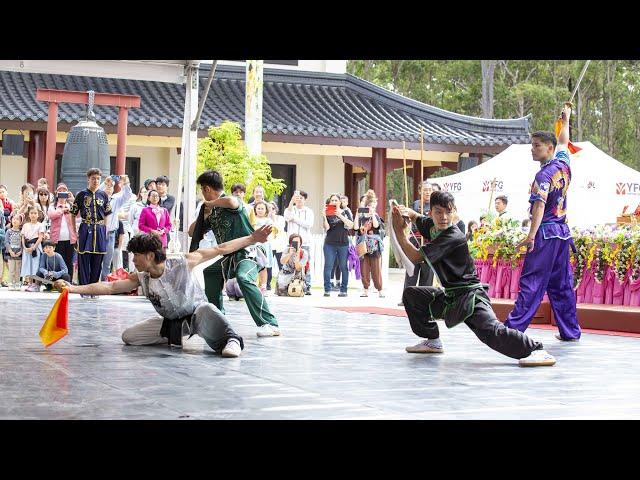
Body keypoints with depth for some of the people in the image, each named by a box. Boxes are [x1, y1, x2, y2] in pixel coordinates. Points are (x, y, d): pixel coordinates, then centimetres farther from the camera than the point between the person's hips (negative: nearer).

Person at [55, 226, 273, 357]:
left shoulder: (183, 264, -20)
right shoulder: (140, 279, -8)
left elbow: (220, 249, -18)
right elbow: (109, 287, -10)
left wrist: (252, 238, -22)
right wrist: (72, 288, -20)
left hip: (196, 314, -6)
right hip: (170, 322, 6)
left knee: (205, 309, -42)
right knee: (128, 336, -5)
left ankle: (231, 340, -33)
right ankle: (175, 337, 3)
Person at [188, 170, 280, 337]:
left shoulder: (228, 202, -11)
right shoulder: (213, 213, 13)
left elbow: (232, 202, -37)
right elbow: (192, 232, 19)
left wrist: (211, 203, -18)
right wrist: (205, 214, 4)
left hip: (248, 253, -10)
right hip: (229, 256, 10)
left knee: (243, 278, -37)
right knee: (209, 273, 26)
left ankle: (270, 324, -41)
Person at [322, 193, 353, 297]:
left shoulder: (345, 212, 7)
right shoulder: (327, 213, 7)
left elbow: (351, 226, -6)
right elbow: (326, 228, -5)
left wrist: (340, 216, -15)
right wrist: (324, 217, -20)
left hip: (343, 243, 0)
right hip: (330, 244, 0)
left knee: (343, 267, 1)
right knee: (328, 266, -3)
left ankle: (343, 290, 7)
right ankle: (327, 290, 1)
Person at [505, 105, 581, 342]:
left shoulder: (544, 175, -13)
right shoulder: (564, 165, 8)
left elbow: (539, 206, -25)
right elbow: (563, 142, 28)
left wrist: (532, 235, -32)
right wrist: (566, 120, 44)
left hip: (546, 233, -8)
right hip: (563, 233, 8)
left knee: (532, 282, -11)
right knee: (562, 284, 11)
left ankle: (514, 327, -14)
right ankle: (570, 331, 14)